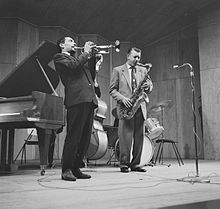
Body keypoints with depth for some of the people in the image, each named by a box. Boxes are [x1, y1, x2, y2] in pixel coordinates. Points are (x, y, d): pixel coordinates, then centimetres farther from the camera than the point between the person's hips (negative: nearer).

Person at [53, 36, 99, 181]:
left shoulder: (78, 59, 32)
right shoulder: (60, 57, 9)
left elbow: (91, 76, 24)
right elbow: (73, 66, -11)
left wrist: (92, 57, 18)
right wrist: (86, 52, 2)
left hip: (89, 100, 8)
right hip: (77, 99, -8)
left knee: (85, 138, 6)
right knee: (73, 136, -10)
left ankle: (76, 168, 12)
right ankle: (66, 170, -3)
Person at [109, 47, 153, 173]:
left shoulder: (143, 70, 18)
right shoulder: (118, 70, 8)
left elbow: (150, 86, 17)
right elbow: (112, 90, 3)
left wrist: (148, 87, -7)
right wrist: (122, 98, -13)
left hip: (140, 108, 4)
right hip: (126, 108, -4)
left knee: (139, 137, 3)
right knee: (125, 137, -6)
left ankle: (136, 164, 12)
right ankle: (124, 164, 4)